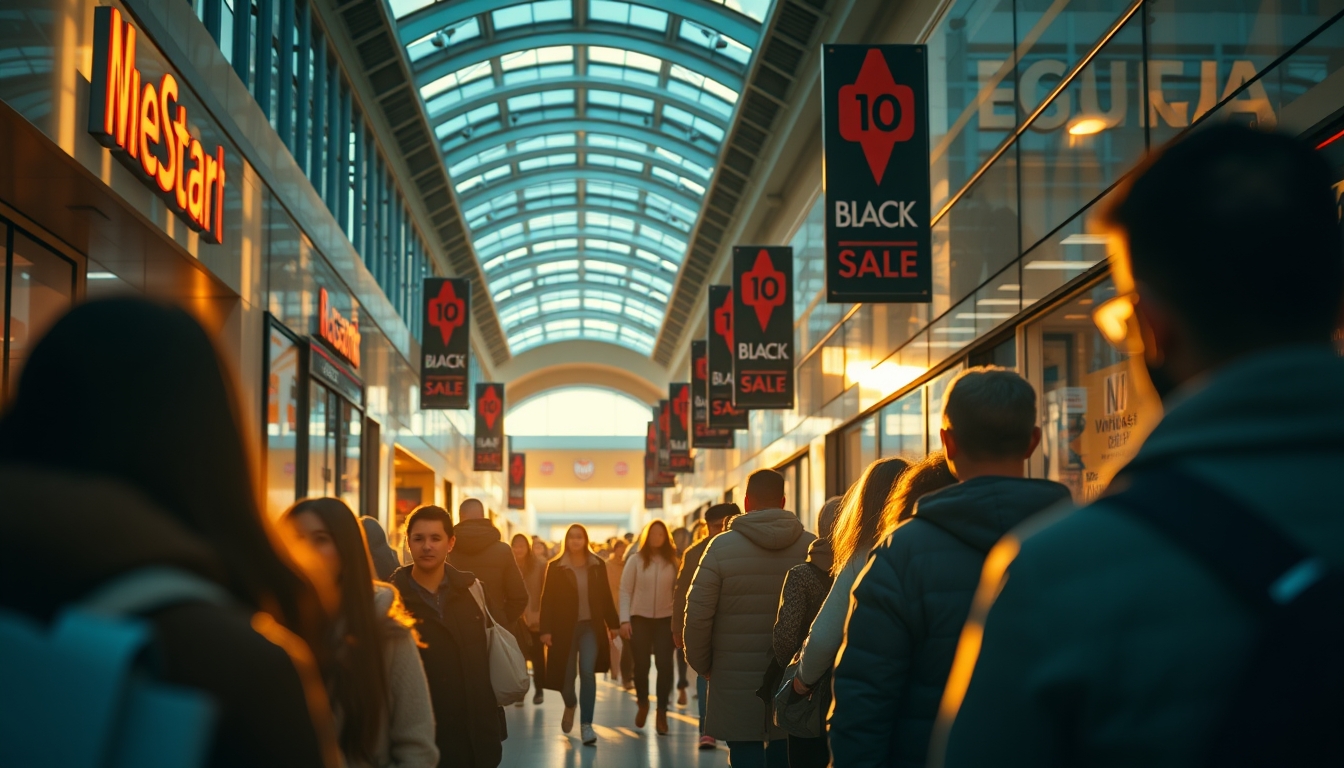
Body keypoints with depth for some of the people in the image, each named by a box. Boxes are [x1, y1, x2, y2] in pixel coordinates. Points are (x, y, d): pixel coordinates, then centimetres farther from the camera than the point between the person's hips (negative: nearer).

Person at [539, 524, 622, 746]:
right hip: (565, 627, 0)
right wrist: (546, 630, -9)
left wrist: (613, 624, 7)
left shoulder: (598, 565, 3)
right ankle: (570, 705, 40)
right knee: (566, 675, 6)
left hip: (591, 626, 0)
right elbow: (547, 600, -3)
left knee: (587, 672, -13)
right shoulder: (555, 567, -2)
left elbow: (606, 596, 7)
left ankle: (586, 724, -10)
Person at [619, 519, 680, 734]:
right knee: (641, 664, 3)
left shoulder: (673, 561, 2)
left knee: (665, 665, -7)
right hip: (640, 618, 0)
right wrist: (624, 620, -8)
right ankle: (642, 704, 29)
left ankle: (662, 712, 3)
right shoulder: (636, 560, 0)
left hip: (665, 619, 0)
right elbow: (625, 591, -1)